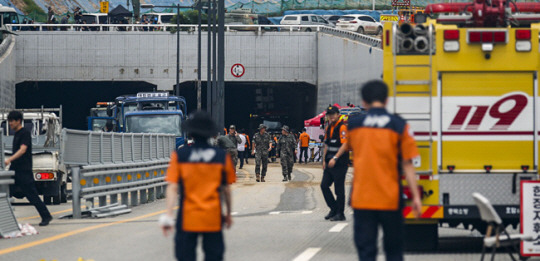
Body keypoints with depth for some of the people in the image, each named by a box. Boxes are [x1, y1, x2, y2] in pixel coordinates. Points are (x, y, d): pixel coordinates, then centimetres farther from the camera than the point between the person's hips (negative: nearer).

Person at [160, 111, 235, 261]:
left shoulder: (179, 156, -3)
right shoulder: (222, 157, 0)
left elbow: (172, 188, -8)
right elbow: (226, 189, 5)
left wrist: (168, 214, -9)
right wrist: (228, 213, 17)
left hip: (187, 220, 0)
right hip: (213, 220, 1)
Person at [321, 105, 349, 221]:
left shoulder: (342, 127, -12)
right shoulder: (328, 127, 14)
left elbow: (345, 146, -19)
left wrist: (335, 158, -23)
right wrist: (324, 160, 14)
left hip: (340, 164, -8)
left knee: (339, 189, -4)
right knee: (324, 185, 7)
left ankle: (340, 214, 4)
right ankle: (334, 209, 19)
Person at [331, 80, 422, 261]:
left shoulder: (354, 124, 1)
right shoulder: (399, 126, -4)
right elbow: (407, 165, -5)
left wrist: (336, 157, 45)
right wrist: (415, 196, -1)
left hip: (362, 198, 1)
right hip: (390, 199, -1)